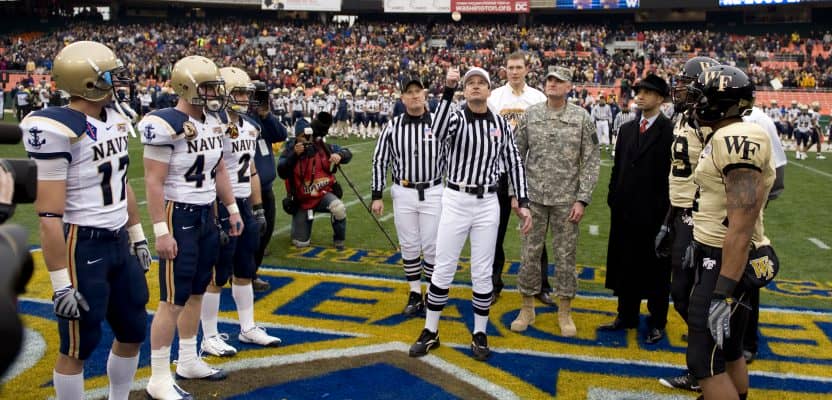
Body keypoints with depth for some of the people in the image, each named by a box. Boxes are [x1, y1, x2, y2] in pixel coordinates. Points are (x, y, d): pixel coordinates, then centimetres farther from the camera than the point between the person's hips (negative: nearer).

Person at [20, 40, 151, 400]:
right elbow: (50, 216, -21)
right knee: (78, 346, 7)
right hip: (83, 247, -8)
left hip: (119, 242, 8)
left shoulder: (115, 119, 6)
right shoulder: (56, 129, -20)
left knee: (133, 332, 18)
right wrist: (61, 282, -20)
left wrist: (137, 237, 19)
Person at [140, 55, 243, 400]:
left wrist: (232, 210, 17)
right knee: (174, 300, -4)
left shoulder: (213, 122, 8)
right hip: (179, 216, -8)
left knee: (196, 293, 16)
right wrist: (161, 231, -21)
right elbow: (154, 182, -18)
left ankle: (188, 361, 30)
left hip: (207, 215, 8)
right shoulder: (166, 125, -17)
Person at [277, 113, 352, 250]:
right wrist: (294, 155, -31)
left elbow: (347, 153, -2)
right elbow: (281, 173, -22)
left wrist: (339, 155, -25)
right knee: (300, 243, 3)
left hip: (323, 194, 0)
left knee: (339, 208, -35)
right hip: (301, 200, 0)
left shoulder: (323, 147, -8)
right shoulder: (290, 149, -10)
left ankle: (338, 240, -7)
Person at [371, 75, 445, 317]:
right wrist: (377, 196, 1)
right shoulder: (392, 127, 0)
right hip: (403, 194, 2)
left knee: (431, 246, 3)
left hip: (433, 193, -1)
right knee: (409, 246, 8)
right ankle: (415, 295, 20)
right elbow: (380, 162, 4)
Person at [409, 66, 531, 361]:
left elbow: (513, 163, 9)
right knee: (443, 269, 5)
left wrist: (523, 203, 2)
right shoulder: (456, 118, -4)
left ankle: (480, 335, 22)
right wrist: (448, 91, -35)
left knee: (482, 273, 7)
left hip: (487, 204, 2)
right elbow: (439, 133, -29)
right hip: (455, 201, -2)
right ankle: (430, 332, 19)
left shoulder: (501, 124, 5)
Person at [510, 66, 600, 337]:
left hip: (566, 200, -1)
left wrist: (582, 199, -9)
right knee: (530, 252, 7)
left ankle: (564, 312, 21)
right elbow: (517, 156, 7)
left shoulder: (582, 118, -2)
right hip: (534, 197, 1)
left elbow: (591, 161, -3)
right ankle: (527, 308, 22)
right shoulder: (530, 115, 2)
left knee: (566, 255, 7)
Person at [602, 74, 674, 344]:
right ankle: (627, 316, 27)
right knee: (626, 265, 14)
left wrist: (665, 209, -14)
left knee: (655, 269, 8)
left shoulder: (670, 131, -10)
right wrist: (613, 198, 8)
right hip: (625, 211, 6)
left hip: (654, 213, -6)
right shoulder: (627, 129, 11)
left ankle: (657, 322, 21)